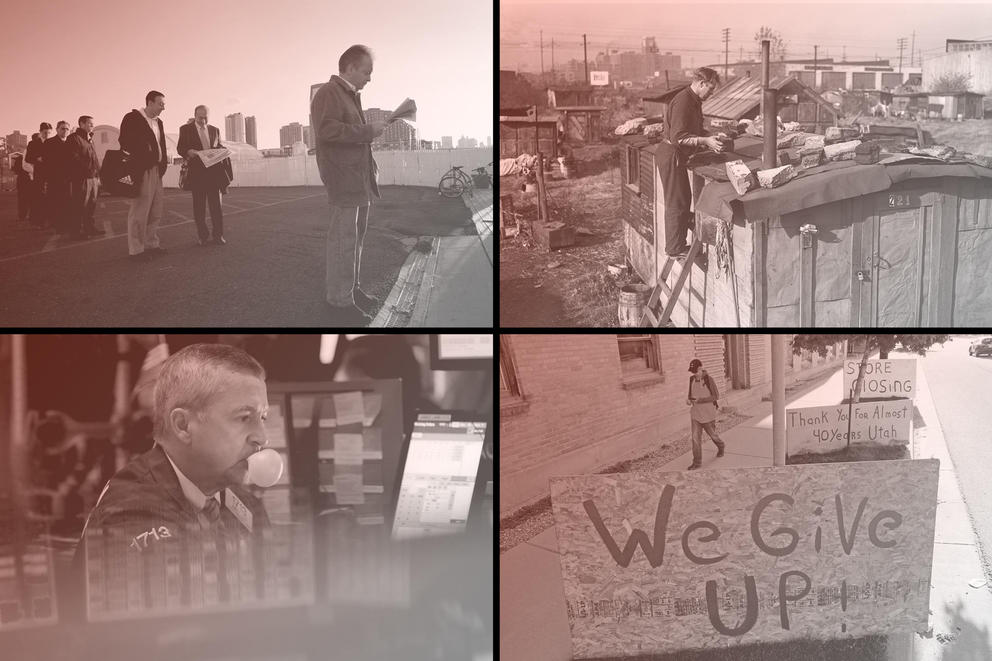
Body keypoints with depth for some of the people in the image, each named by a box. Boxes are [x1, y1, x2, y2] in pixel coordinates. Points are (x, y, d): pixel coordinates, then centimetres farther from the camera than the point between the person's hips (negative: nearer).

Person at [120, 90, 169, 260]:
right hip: (141, 171, -8)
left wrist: (163, 163, 7)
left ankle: (151, 244, 21)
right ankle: (136, 249, -3)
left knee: (155, 212, 12)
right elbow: (125, 144, -12)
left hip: (156, 171, 8)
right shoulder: (132, 118, -6)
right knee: (140, 212, -7)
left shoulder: (158, 122, 17)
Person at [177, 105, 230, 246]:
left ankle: (218, 235, 6)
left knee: (216, 203, 0)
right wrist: (189, 151, -21)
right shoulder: (185, 129, 6)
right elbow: (181, 149, 1)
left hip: (213, 171, 2)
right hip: (196, 172, -2)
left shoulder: (214, 130, 16)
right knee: (199, 205, 2)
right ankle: (202, 236, 8)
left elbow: (220, 148, 19)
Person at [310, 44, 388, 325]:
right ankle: (340, 299, -5)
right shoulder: (328, 93, -10)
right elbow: (327, 130, -23)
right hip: (343, 178, -10)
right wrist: (368, 130, -20)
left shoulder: (351, 95, 20)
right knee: (344, 237, -9)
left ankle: (351, 288, 24)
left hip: (360, 177, 10)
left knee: (356, 236, 14)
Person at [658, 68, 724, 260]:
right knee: (676, 203, -4)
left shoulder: (695, 101, 12)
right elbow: (678, 137, -27)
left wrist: (710, 138, 8)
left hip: (678, 156, 11)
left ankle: (679, 245, 25)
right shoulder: (682, 102, -22)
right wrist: (705, 141, -28)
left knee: (684, 199, 16)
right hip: (671, 155, -11)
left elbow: (695, 131, 22)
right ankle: (675, 249, 4)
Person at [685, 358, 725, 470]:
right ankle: (697, 462, -1)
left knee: (712, 434, 16)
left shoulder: (708, 379, -16)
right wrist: (689, 400, -9)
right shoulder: (692, 379, 1)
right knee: (695, 438, -3)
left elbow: (716, 396, -14)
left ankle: (721, 446, 48)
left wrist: (700, 400, -23)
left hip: (708, 414, -4)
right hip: (696, 413, 4)